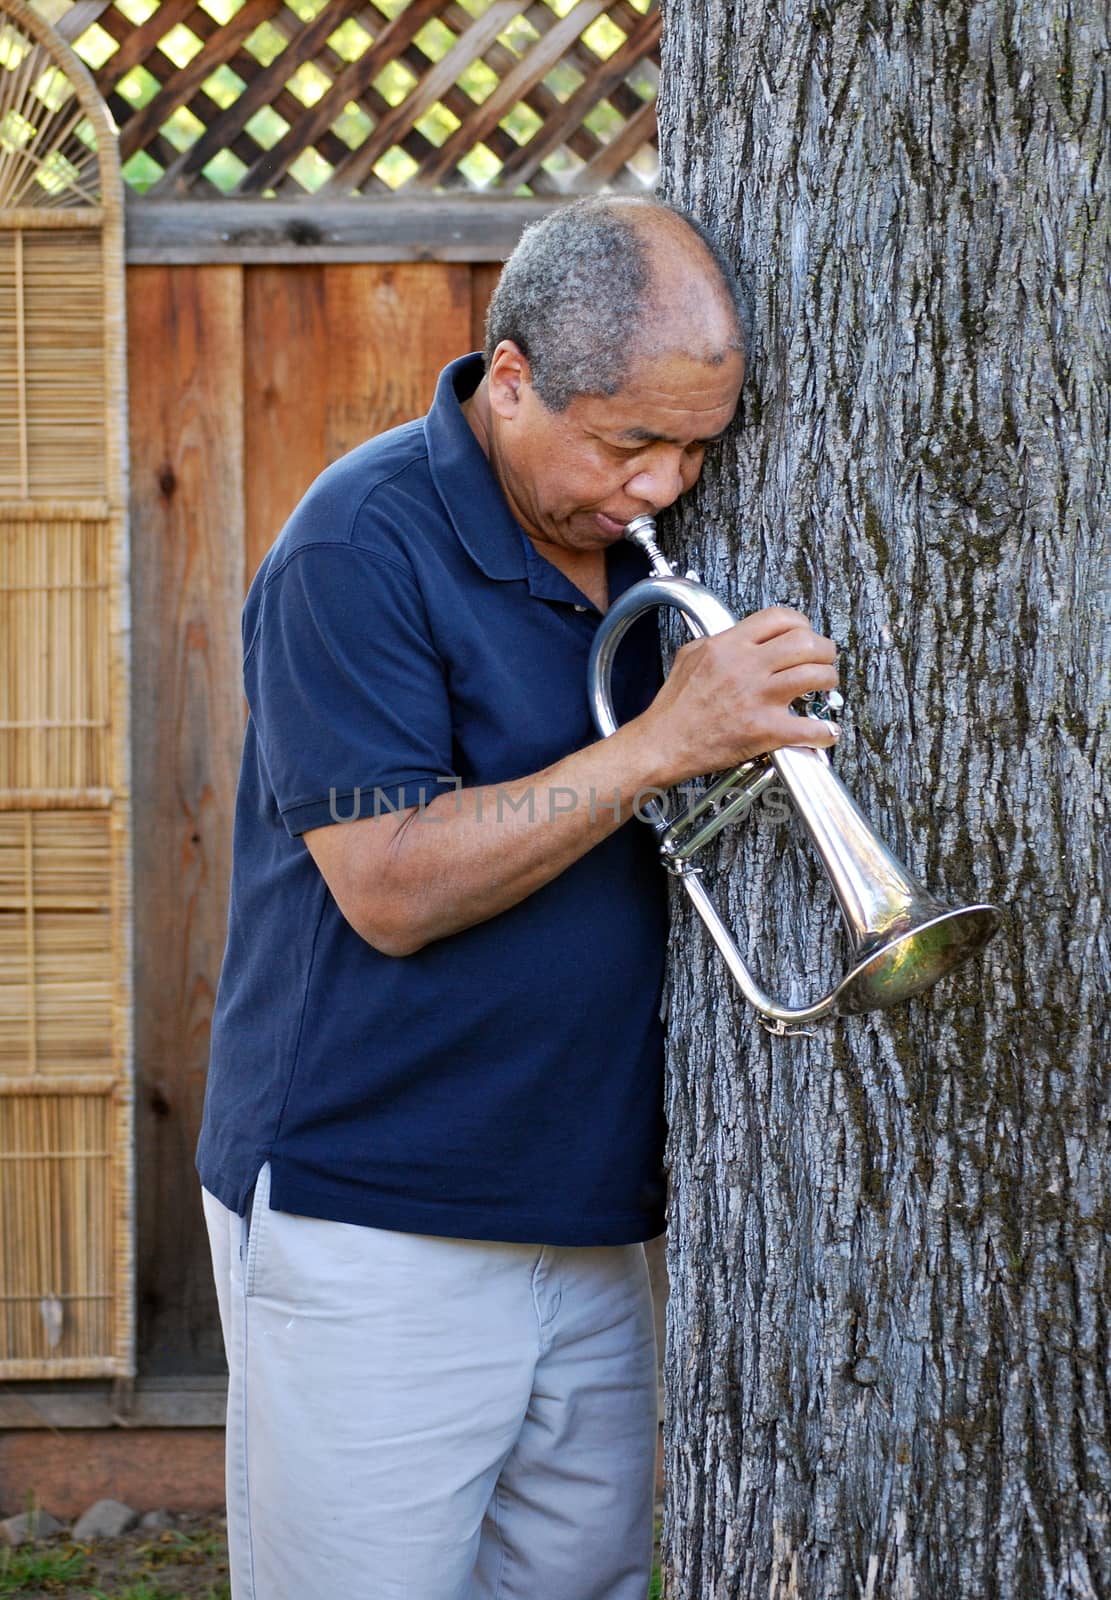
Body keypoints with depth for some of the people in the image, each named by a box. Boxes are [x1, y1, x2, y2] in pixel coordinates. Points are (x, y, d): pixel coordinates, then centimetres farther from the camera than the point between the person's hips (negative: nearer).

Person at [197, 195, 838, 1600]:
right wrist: (658, 745, -23)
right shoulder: (362, 544, -13)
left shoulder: (632, 551, 10)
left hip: (593, 1217, 7)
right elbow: (395, 891, -20)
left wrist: (766, 729, -1)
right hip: (372, 1218, -7)